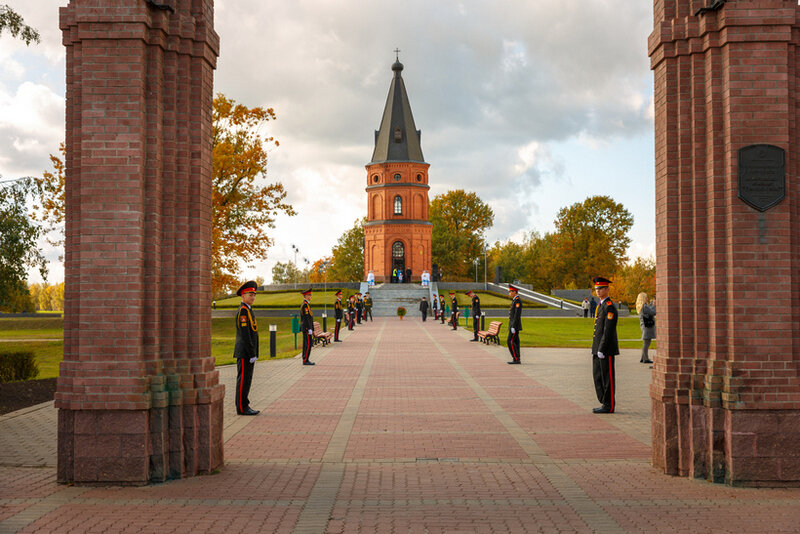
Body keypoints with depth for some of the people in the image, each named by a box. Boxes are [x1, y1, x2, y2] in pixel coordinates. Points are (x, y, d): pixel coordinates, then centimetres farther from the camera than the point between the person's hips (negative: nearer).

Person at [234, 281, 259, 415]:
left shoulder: (248, 311, 18)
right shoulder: (243, 311, -14)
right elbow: (245, 335, -20)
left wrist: (253, 354, 20)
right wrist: (252, 354, -20)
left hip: (247, 353, 10)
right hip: (244, 353, -10)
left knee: (246, 380, 11)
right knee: (243, 380, -6)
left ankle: (244, 406, 15)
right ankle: (242, 408, -3)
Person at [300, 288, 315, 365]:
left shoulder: (306, 304, 17)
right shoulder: (305, 305, -16)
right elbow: (306, 317, -21)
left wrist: (311, 328, 22)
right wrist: (310, 329, -23)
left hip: (305, 328, 10)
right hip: (307, 328, -10)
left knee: (306, 344, 10)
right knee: (308, 344, -9)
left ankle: (305, 360, 11)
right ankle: (306, 360, -8)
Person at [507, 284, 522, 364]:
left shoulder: (517, 301, -16)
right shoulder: (515, 300, 16)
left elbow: (517, 314, -22)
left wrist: (513, 327, -23)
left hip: (515, 325, -10)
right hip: (514, 325, 10)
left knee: (510, 342, -11)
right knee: (515, 342, 8)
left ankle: (516, 359, -10)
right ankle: (517, 359, 9)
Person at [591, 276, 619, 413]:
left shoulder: (609, 307, -14)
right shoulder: (601, 306, 17)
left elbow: (608, 330, -19)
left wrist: (601, 350, -21)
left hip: (606, 349, -10)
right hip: (598, 348, 10)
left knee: (607, 377, -4)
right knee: (598, 376, 11)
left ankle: (609, 406, 2)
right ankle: (605, 403, 17)